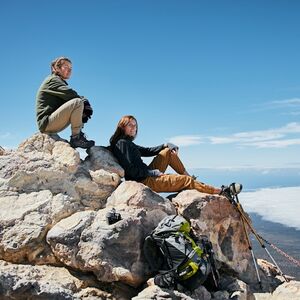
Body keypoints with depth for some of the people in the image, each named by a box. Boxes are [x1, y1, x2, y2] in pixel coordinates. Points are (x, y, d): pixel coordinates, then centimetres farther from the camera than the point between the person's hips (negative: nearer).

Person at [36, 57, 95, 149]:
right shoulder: (53, 79, -3)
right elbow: (70, 94, -18)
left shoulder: (61, 83, 26)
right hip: (46, 122, -10)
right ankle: (76, 138, -18)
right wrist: (84, 100, -3)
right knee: (78, 102, -23)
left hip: (52, 124, 10)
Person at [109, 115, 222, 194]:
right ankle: (212, 190, 6)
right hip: (144, 181, -10)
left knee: (168, 152, 18)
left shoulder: (128, 143, 15)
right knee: (185, 180, -9)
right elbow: (130, 170, -23)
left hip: (148, 175, 10)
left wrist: (165, 145, 8)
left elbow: (147, 151, 20)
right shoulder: (122, 143, -15)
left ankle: (187, 176, 15)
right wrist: (152, 172, -17)